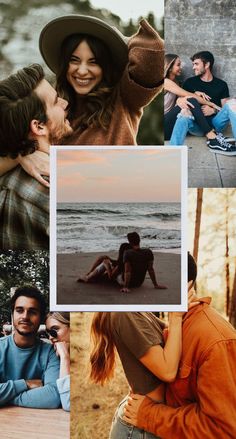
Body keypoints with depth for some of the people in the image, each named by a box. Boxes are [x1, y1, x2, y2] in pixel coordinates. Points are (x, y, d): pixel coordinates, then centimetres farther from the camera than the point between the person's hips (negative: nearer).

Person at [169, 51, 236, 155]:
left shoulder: (221, 84, 13)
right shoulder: (190, 82, 13)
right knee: (183, 116, -35)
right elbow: (181, 99, 10)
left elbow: (226, 108, 11)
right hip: (196, 125, -1)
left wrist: (214, 110, -11)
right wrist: (180, 101, -15)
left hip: (214, 123, 1)